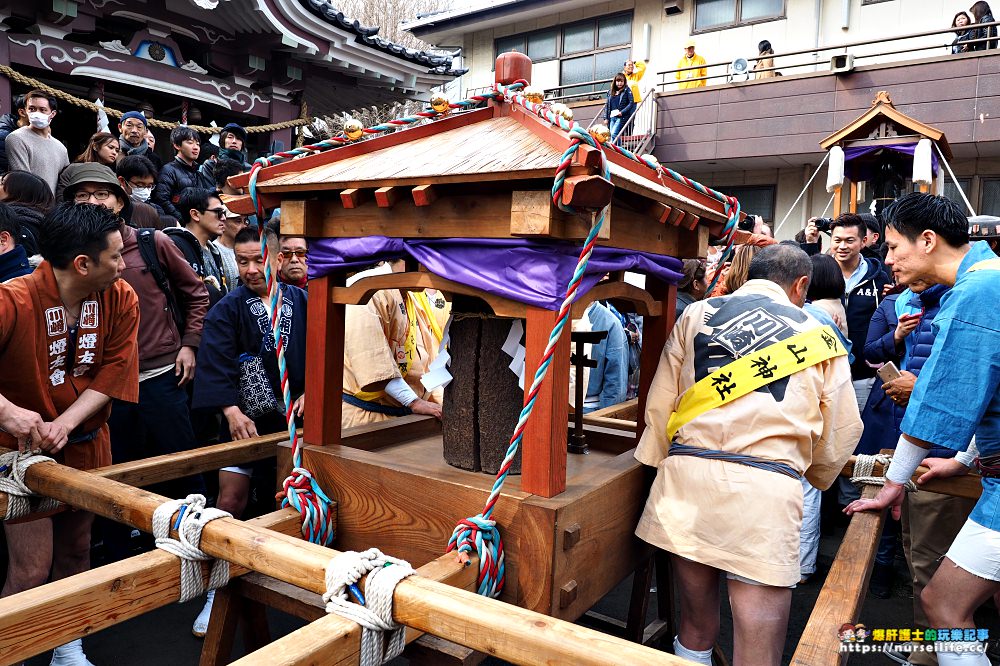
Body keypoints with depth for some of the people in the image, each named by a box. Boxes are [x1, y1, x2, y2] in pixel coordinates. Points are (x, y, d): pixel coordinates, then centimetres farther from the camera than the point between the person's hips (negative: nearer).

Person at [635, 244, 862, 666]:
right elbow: (839, 434, 17)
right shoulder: (818, 336, 12)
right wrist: (815, 477, 36)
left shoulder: (697, 314, 13)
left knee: (696, 629, 18)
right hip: (766, 489, -2)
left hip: (687, 473, 2)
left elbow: (660, 404, 10)